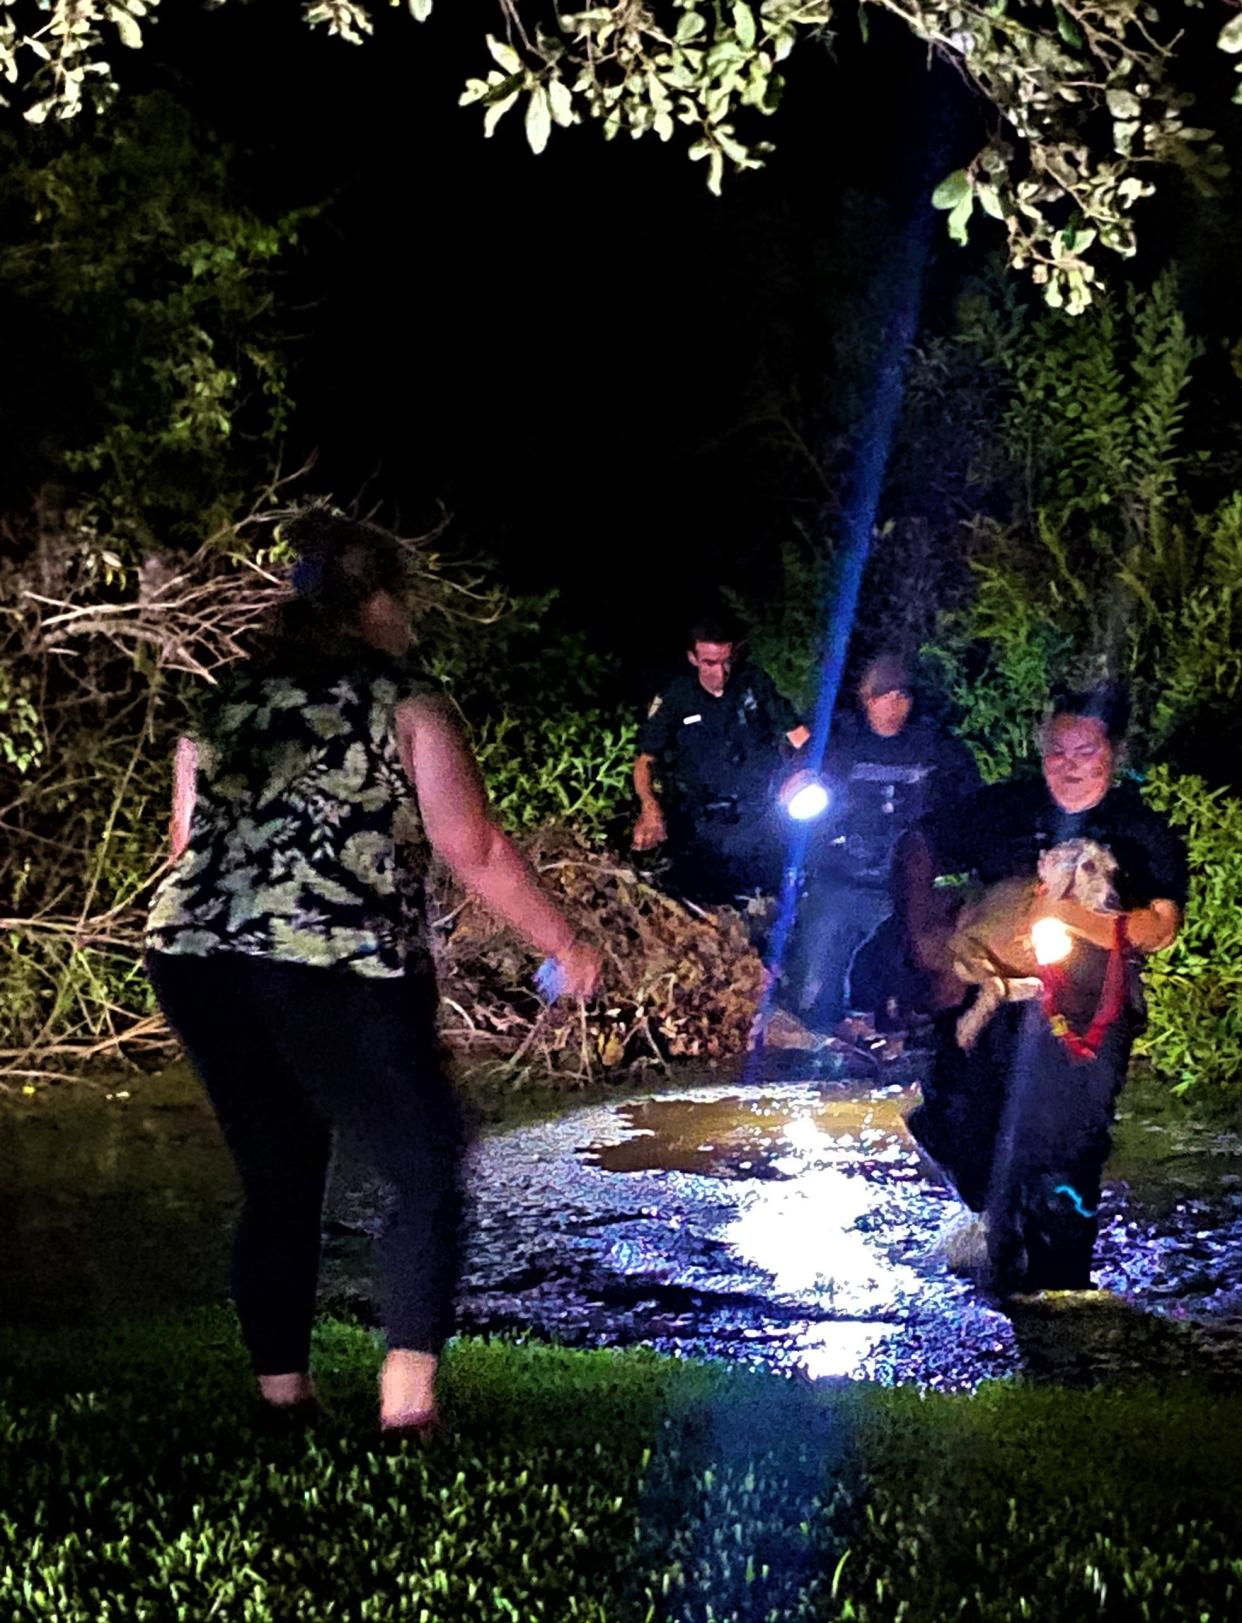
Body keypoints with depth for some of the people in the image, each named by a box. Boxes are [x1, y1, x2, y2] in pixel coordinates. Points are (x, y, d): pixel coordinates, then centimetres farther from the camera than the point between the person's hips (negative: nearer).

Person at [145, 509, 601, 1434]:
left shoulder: (221, 700, 16)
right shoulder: (404, 704, 1)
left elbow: (188, 842, 19)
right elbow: (475, 851, -1)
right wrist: (565, 947, 7)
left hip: (194, 964, 6)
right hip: (339, 975, -5)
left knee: (277, 1182, 18)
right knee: (427, 1167, 8)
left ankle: (282, 1391, 20)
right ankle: (409, 1385, -5)